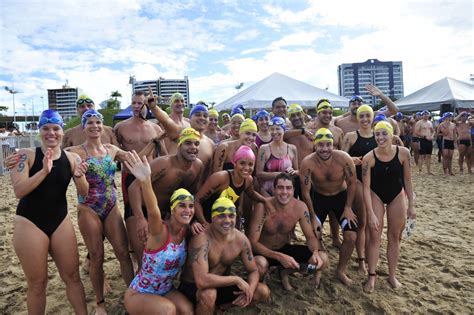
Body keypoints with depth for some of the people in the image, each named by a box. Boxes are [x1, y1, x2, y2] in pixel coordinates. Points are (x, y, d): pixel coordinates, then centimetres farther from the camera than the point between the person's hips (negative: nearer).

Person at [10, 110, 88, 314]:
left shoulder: (72, 158, -1)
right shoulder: (26, 155, -7)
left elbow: (84, 192, -4)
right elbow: (19, 190, -17)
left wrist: (79, 176, -24)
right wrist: (44, 171, -30)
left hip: (60, 221, 3)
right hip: (30, 223, -3)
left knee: (72, 276, 10)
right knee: (37, 283, 8)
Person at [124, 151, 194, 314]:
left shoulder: (185, 231, -9)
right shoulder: (161, 231, -27)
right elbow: (153, 212, -50)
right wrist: (146, 181, -67)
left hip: (165, 291, 5)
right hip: (138, 294, -5)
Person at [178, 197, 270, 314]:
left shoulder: (241, 239, -11)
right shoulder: (202, 238, -30)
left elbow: (253, 271, -1)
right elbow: (202, 281, -39)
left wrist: (250, 290, -23)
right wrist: (236, 279, -29)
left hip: (221, 285, 6)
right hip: (192, 287, -6)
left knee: (263, 292, -6)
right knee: (209, 294, -39)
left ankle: (220, 304, 10)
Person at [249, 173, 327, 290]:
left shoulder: (300, 207, -15)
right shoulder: (263, 207, -27)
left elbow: (310, 236, -6)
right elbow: (253, 242, -26)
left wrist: (315, 252, -29)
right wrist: (280, 257, -37)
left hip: (285, 248, 5)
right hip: (264, 252, -4)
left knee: (322, 259, -13)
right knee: (261, 264, -39)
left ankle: (285, 272, 12)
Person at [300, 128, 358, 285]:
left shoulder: (344, 158, -28)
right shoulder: (307, 163, -29)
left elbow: (352, 183, -11)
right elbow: (305, 192, -18)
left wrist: (348, 208, -9)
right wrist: (313, 216, -12)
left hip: (341, 196, 1)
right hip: (319, 197, 0)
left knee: (351, 237, -5)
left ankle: (340, 270, 20)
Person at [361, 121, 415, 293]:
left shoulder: (403, 153, -18)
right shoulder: (369, 158, -23)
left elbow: (407, 180, -6)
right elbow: (366, 187, -19)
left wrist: (411, 205, -3)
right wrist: (371, 213, -23)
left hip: (397, 196, 2)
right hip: (376, 196, -2)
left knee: (394, 236, 11)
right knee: (374, 237, 1)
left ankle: (392, 275, 26)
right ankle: (372, 276, 15)